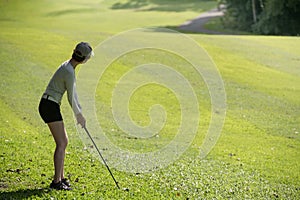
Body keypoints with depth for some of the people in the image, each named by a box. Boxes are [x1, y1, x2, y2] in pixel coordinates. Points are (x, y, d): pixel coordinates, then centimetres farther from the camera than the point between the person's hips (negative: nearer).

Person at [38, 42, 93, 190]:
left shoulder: (68, 66, 10)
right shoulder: (69, 72, -20)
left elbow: (73, 91, 16)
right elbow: (71, 98, -11)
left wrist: (79, 113, 16)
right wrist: (78, 114, 4)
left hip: (50, 106, 10)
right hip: (50, 107, -10)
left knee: (64, 141, 14)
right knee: (61, 143, -9)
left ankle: (60, 177, 19)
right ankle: (56, 182, -9)